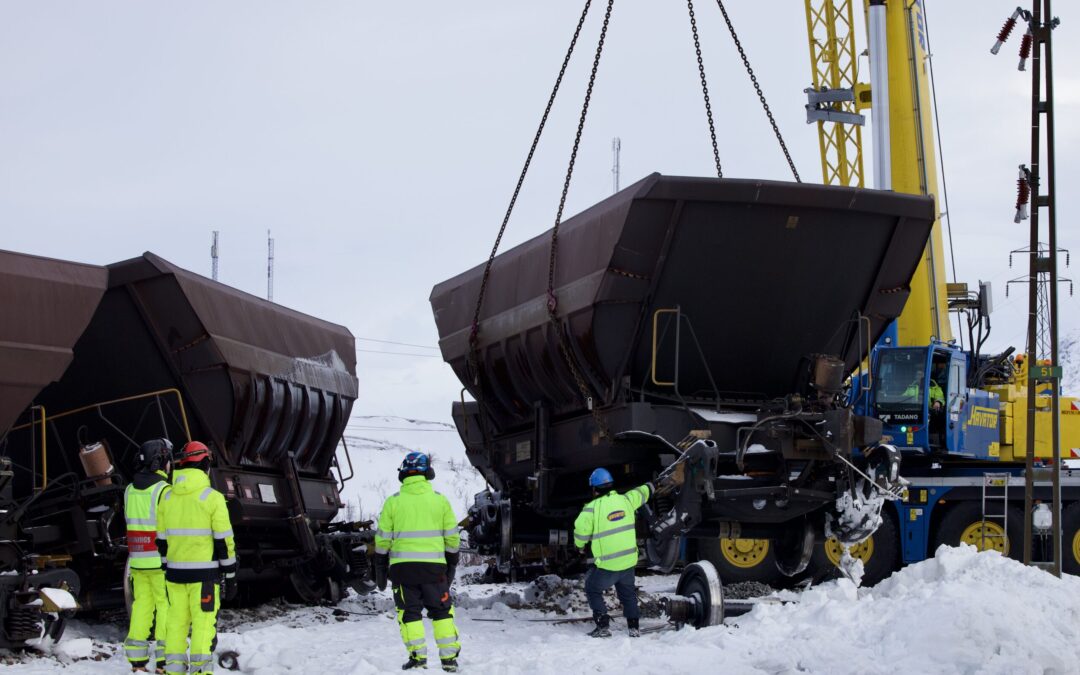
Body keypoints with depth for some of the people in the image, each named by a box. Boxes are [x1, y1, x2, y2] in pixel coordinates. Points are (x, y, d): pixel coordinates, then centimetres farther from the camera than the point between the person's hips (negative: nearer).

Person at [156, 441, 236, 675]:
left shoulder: (167, 498, 7)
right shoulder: (212, 498, -10)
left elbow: (162, 540, 11)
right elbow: (224, 541, -10)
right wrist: (231, 577, -4)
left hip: (176, 572, 5)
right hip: (204, 573, -5)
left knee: (177, 621, 10)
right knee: (204, 623, -3)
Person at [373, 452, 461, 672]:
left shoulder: (393, 501, 1)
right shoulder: (440, 500, 3)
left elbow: (383, 539, 3)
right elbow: (452, 537, 6)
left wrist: (380, 568, 12)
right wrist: (452, 565, 17)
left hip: (402, 566, -1)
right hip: (434, 566, 1)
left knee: (410, 612, 7)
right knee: (442, 611, 10)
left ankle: (417, 657, 0)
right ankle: (449, 658, 5)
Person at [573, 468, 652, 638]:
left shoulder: (592, 509, -15)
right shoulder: (625, 500, 1)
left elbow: (581, 531, -11)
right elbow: (640, 494, 22)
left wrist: (579, 545, 12)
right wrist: (649, 487, 46)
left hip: (607, 565, -5)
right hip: (629, 560, 5)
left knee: (593, 590, 14)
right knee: (628, 593, 24)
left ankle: (603, 626, 3)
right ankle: (634, 627, 23)